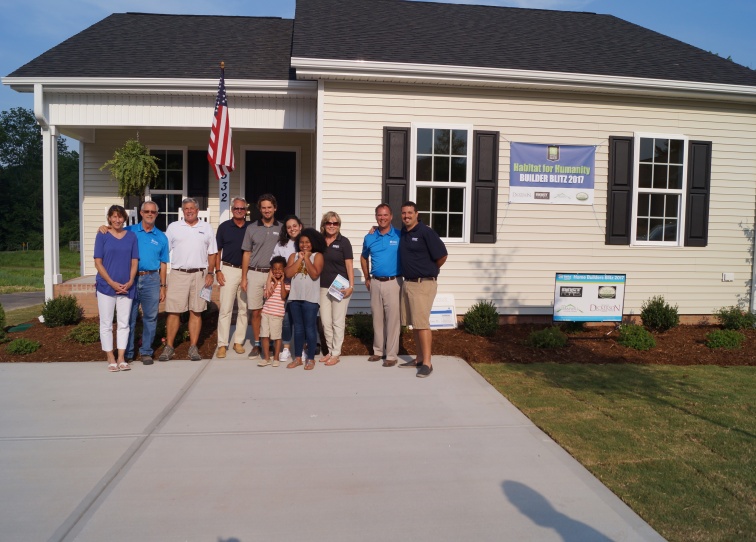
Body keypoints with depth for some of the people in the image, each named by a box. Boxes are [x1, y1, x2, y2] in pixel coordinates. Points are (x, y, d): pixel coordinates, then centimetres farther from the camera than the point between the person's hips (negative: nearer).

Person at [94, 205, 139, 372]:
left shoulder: (131, 237, 6)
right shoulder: (102, 236, 0)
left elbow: (134, 261, 6)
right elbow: (98, 262, -4)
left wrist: (130, 282, -8)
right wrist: (112, 283, -12)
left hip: (126, 287, 2)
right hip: (106, 286, -2)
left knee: (124, 323, 6)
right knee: (106, 324, 4)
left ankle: (121, 358, 14)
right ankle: (111, 358, 13)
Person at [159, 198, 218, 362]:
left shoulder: (206, 228, 10)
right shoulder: (173, 227, 8)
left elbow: (212, 253, 10)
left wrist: (210, 273, 1)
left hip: (199, 274, 1)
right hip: (178, 274, 0)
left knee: (196, 312, 4)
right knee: (173, 311, -1)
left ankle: (193, 347, 10)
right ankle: (169, 347, 8)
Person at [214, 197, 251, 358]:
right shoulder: (224, 227, 3)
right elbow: (217, 251, 5)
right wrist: (218, 271, -4)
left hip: (247, 271, 2)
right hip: (229, 270, -2)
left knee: (244, 309, 7)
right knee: (225, 309, -3)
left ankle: (239, 342, 17)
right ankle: (222, 344, 1)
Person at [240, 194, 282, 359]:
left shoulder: (281, 229, 5)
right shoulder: (251, 228, 7)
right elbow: (246, 254, 9)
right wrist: (244, 278, 4)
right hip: (254, 273, 1)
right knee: (256, 312, 4)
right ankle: (257, 344, 15)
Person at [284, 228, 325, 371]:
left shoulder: (317, 256, -1)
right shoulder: (293, 256, 11)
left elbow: (315, 274, -15)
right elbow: (288, 273, -3)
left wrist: (306, 258, -9)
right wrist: (300, 259, -5)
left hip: (310, 298, -4)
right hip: (295, 297, 4)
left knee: (310, 328, 0)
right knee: (298, 328, 11)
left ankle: (311, 359, 9)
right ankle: (298, 358, 20)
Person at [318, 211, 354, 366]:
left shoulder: (343, 241, -4)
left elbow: (349, 265, -6)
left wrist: (351, 286, -14)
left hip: (340, 287, -4)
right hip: (323, 287, 5)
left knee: (338, 322, 1)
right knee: (325, 322, 10)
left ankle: (336, 354, 11)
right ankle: (330, 351, 24)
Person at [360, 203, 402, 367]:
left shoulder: (400, 236, -5)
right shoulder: (369, 238, 6)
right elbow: (363, 258, 21)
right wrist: (367, 278, 15)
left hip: (393, 282, -4)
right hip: (375, 283, 4)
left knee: (393, 319, -2)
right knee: (377, 318, 13)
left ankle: (392, 355, 6)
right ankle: (378, 350, 26)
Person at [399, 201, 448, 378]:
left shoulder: (426, 232, -12)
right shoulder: (402, 233, 10)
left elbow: (442, 256, -12)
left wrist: (429, 271, 2)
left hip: (423, 284, -8)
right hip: (407, 283, 8)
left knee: (421, 323, -8)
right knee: (414, 323, 12)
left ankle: (427, 363, -3)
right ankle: (420, 358, 22)